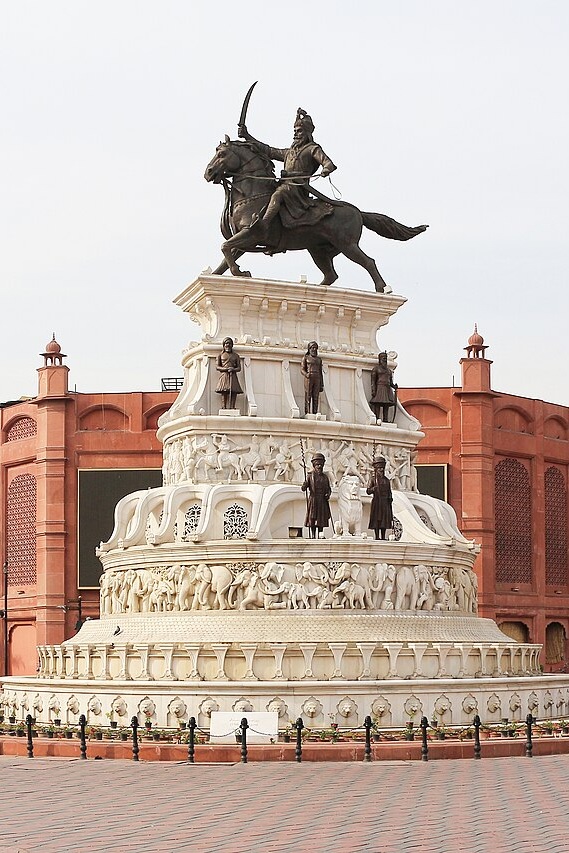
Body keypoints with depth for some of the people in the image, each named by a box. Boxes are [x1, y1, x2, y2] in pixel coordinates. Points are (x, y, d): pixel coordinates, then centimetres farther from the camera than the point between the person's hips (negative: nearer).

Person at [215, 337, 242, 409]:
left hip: (233, 377, 2)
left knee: (234, 392, -11)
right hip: (224, 376, -2)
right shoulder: (221, 355, 13)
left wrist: (233, 369, -10)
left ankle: (232, 407, -13)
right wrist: (226, 369, -9)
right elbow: (217, 367, 7)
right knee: (224, 392, -15)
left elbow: (239, 367, 13)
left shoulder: (235, 355, 17)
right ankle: (224, 407, -18)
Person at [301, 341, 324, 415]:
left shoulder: (319, 359, 17)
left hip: (317, 379, 4)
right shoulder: (305, 357, 6)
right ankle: (307, 414, -10)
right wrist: (306, 374, -25)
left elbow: (320, 372, 16)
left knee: (315, 398, -2)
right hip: (308, 379, -4)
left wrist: (321, 385, 9)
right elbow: (302, 370, -1)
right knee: (308, 398, -8)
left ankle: (314, 415, -4)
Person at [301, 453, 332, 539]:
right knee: (311, 521, -5)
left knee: (321, 522, 3)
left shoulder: (325, 477, 12)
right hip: (313, 500, -3)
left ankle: (319, 537, 8)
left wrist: (328, 494, -4)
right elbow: (303, 488, -5)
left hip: (323, 502, 3)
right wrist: (304, 486, -29)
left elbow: (329, 489, 17)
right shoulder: (310, 476, 1)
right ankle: (312, 537, -2)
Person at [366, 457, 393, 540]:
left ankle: (383, 537, 7)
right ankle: (377, 537, -1)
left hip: (385, 502, 4)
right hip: (376, 502, -4)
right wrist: (375, 488, -21)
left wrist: (390, 499, 6)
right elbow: (368, 491, -5)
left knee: (384, 520, 3)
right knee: (376, 520, -4)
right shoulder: (373, 479, 2)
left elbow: (389, 492, 15)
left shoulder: (386, 480, 14)